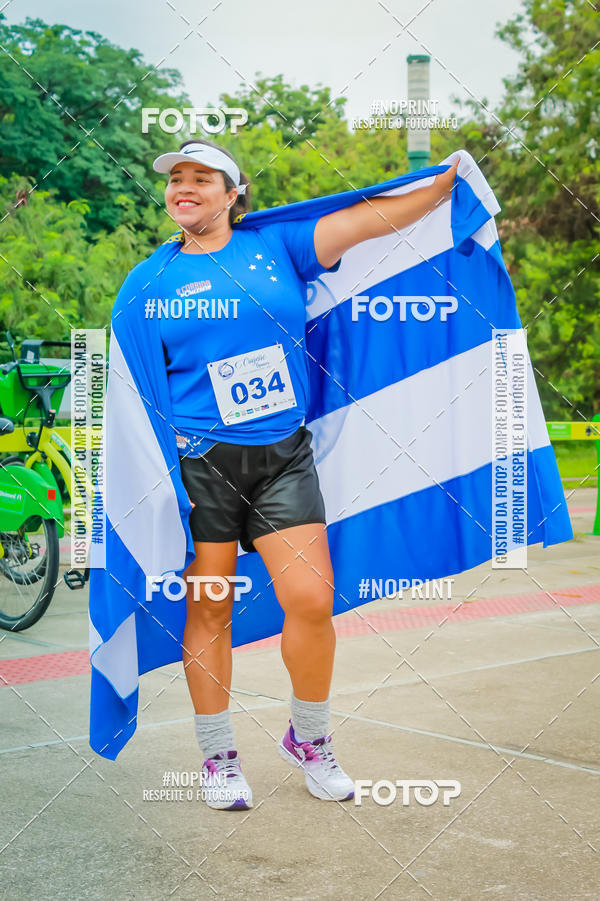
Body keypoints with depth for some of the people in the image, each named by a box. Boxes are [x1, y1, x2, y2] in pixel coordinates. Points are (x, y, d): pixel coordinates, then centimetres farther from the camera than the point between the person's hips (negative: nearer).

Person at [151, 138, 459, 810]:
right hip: (199, 461, -1)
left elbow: (372, 219, 1)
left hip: (283, 456, 1)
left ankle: (308, 739, 18)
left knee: (312, 600, -6)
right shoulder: (156, 278, 5)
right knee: (207, 610, 4)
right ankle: (218, 759, 20)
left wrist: (450, 180, -4)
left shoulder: (278, 245, 7)